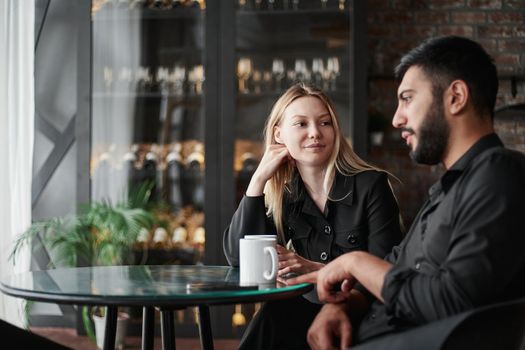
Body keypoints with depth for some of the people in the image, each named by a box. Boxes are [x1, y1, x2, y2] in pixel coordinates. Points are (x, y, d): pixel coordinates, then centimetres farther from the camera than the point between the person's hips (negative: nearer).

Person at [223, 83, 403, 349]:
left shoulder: (371, 185, -6)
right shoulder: (285, 196, 7)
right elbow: (239, 258, -5)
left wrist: (316, 269, -22)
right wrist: (259, 179, -7)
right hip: (309, 311, 4)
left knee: (273, 319, -30)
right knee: (271, 318, -30)